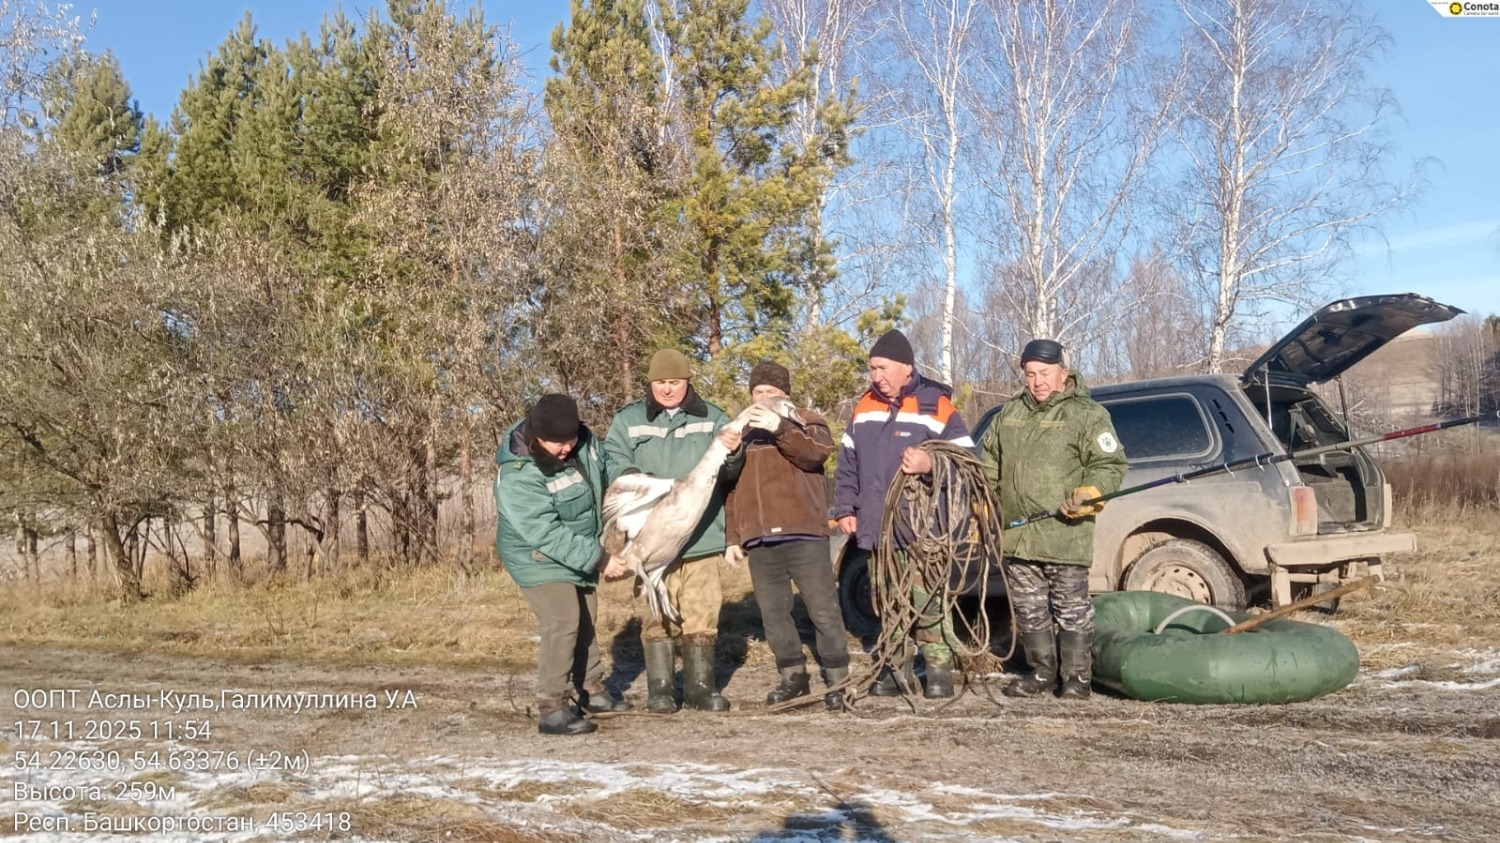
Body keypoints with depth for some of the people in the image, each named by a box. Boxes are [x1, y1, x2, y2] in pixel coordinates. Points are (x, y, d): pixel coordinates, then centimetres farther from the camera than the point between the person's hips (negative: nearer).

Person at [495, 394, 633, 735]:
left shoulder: (582, 440, -12)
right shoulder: (518, 477, -33)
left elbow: (604, 470, 13)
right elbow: (548, 535, -35)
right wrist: (598, 559, -35)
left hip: (579, 553, 8)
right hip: (540, 559, -8)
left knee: (585, 620, 18)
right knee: (562, 623, -19)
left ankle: (593, 691, 35)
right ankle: (552, 710, -14)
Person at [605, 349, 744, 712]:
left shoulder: (712, 418, 6)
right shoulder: (629, 419, 4)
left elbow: (727, 472, 0)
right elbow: (612, 464, -3)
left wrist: (732, 453, -23)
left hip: (702, 536, 1)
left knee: (702, 614, 6)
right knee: (659, 614, 3)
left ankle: (700, 686, 17)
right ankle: (659, 688, 12)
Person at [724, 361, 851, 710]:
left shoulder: (806, 422, 6)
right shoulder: (742, 433, 19)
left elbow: (818, 451, -17)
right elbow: (732, 490, 20)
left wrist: (780, 428, -29)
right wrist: (733, 536, 13)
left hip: (803, 535, -5)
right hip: (760, 541, 5)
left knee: (823, 610, -4)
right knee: (773, 613, 8)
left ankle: (837, 681, 3)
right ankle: (793, 677, 20)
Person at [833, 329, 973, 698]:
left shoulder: (937, 407, -6)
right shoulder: (864, 407, 11)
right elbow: (847, 464, 17)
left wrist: (931, 465, -25)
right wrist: (845, 508, 10)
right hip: (876, 529, 6)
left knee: (928, 604, -3)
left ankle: (939, 670, 9)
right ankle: (896, 669, 23)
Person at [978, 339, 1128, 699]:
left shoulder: (1086, 415, -3)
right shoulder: (1009, 414, 15)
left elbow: (1110, 465, -6)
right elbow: (988, 462, 25)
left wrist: (1090, 493, -23)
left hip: (1064, 535, -6)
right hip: (1015, 533, 6)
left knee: (1072, 609, 1)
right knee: (1028, 609, 13)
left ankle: (1076, 676, 12)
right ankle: (1042, 671, 25)